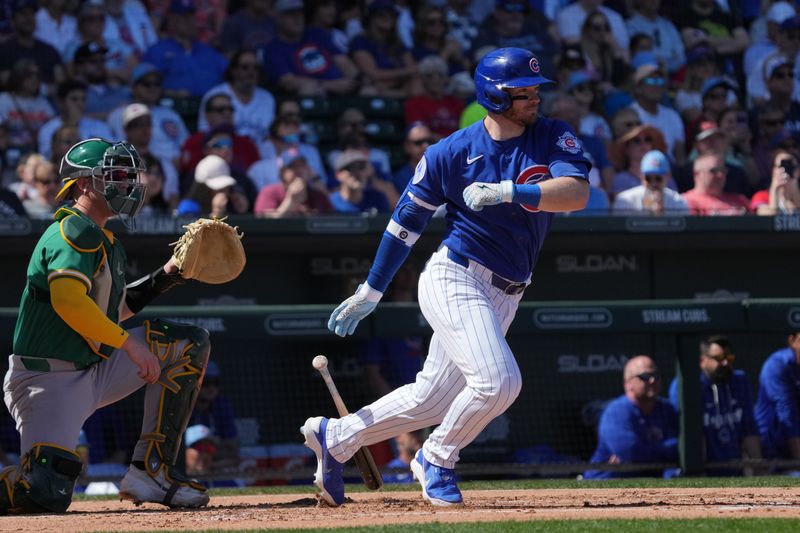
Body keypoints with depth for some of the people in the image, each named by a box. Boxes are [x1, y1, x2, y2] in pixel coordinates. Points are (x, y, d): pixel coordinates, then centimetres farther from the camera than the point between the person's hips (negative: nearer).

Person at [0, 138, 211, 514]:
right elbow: (67, 300, -29)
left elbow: (112, 310, 22)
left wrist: (165, 277, 13)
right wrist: (129, 343, -26)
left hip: (94, 370, 10)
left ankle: (151, 472, 2)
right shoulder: (75, 231, -13)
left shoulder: (103, 240, 17)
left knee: (191, 344, 7)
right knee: (49, 496, -28)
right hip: (50, 380, -10)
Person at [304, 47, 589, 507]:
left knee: (432, 400, 12)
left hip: (503, 297, 5)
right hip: (454, 280, -5)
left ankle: (334, 437, 30)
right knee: (497, 380, -22)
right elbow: (407, 220, 4)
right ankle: (437, 460, 2)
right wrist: (371, 291, 8)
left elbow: (577, 193, -19)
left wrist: (508, 192, -32)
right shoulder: (452, 153, -7)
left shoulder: (555, 139, -1)